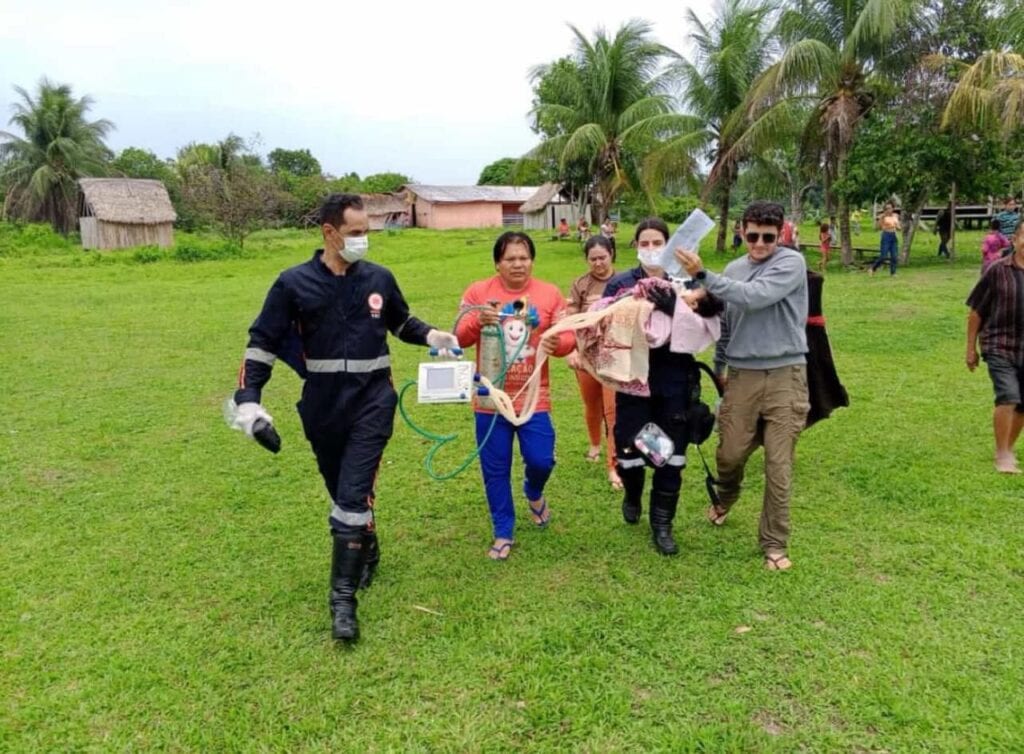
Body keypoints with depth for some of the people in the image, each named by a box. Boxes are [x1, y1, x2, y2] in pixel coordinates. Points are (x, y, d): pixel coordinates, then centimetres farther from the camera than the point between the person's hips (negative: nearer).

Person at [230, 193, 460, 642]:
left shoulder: (379, 278, 3)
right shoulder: (294, 283, -4)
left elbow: (401, 323, 21)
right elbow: (263, 342, 0)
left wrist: (432, 336, 1)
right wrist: (248, 399, -10)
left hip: (373, 401, -1)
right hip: (322, 406, 1)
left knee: (353, 496, -9)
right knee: (342, 493, 15)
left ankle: (343, 599, -2)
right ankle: (365, 551, 44)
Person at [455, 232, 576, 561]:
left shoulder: (550, 294, 0)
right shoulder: (478, 292, -2)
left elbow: (568, 338, -2)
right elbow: (459, 339, -6)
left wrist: (557, 343, -26)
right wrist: (477, 322, -27)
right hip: (491, 398, 0)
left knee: (541, 461, 1)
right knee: (495, 470, 7)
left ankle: (534, 494, 39)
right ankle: (503, 533, 25)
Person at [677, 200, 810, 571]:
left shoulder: (792, 262, -7)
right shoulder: (734, 269, 10)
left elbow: (753, 297, -22)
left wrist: (702, 275, -20)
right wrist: (718, 366, 21)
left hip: (785, 375, -4)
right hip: (742, 375, 4)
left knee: (778, 465, 0)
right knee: (730, 454, 9)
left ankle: (774, 543, 15)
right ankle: (725, 498, 43)